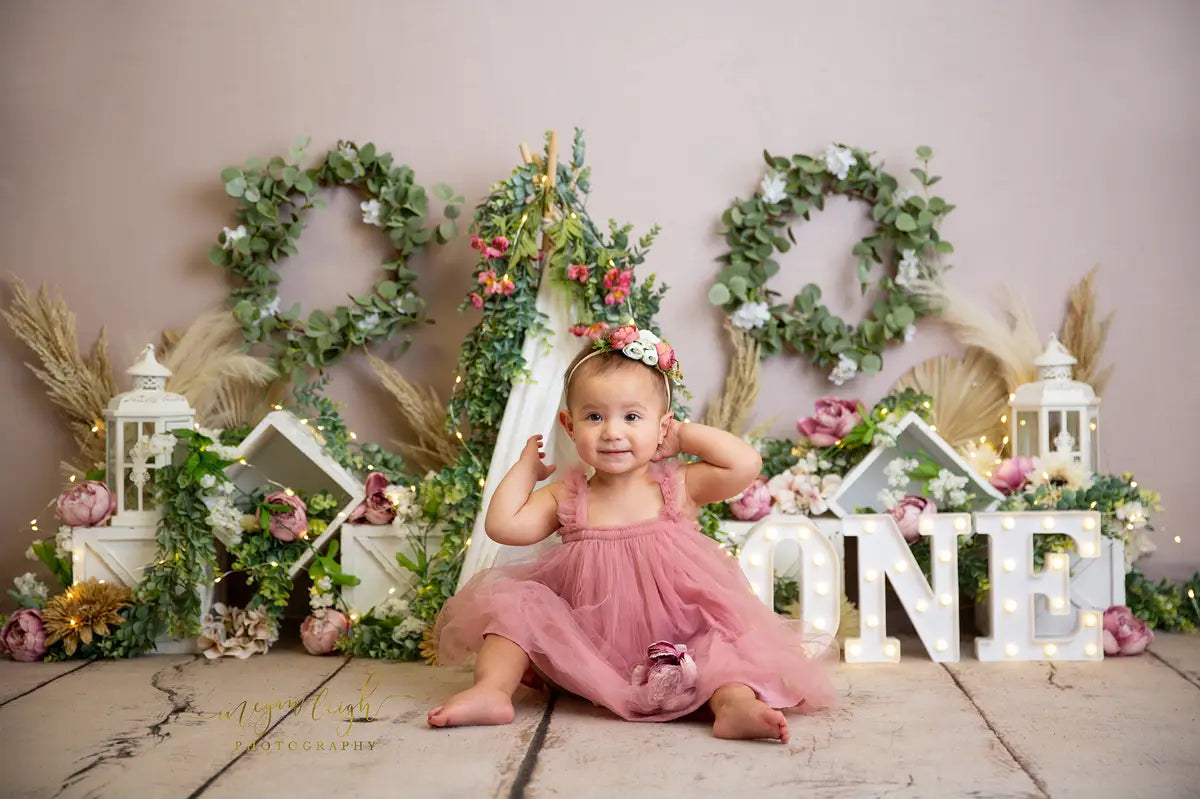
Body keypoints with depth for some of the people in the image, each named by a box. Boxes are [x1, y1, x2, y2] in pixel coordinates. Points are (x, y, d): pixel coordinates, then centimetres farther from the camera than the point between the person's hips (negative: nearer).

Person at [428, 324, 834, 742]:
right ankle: (492, 691, -23)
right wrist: (527, 464, 4)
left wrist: (686, 435, -4)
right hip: (584, 654, 2)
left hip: (674, 647, -1)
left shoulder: (678, 485, -4)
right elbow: (503, 525, -8)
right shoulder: (566, 496, 1)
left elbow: (745, 464, -17)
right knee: (514, 600, -13)